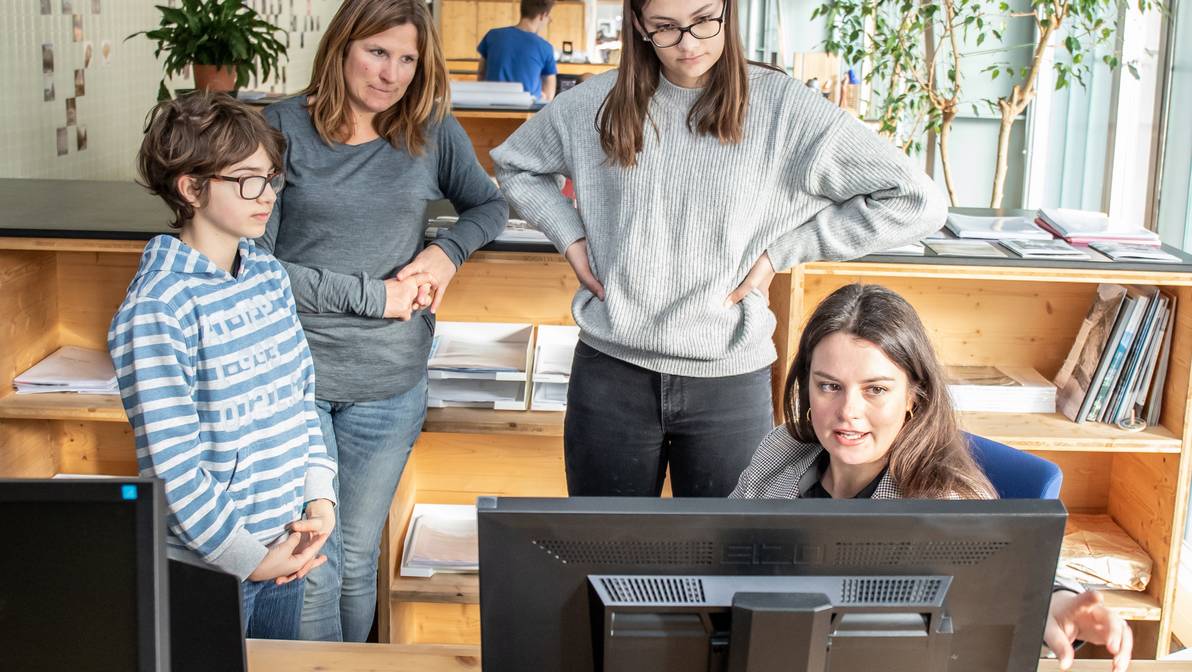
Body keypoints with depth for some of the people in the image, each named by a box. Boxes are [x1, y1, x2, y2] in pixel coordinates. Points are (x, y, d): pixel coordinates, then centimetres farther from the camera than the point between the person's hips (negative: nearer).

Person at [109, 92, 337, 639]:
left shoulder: (268, 274, 4)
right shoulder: (155, 309, -19)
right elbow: (173, 464, -20)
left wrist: (320, 497, 1)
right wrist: (247, 556, -16)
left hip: (285, 538, 7)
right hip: (210, 565, -7)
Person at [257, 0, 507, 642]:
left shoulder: (434, 131, 4)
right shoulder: (283, 127, -6)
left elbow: (489, 205, 19)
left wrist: (447, 250, -2)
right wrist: (374, 295, -12)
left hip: (389, 383, 3)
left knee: (358, 558, 14)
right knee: (312, 564, -1)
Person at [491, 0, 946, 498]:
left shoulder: (784, 107, -7)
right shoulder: (596, 104, 2)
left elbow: (917, 202, -8)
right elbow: (514, 163, 20)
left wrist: (779, 251, -9)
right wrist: (570, 237, 4)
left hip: (730, 381, -2)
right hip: (609, 371, 2)